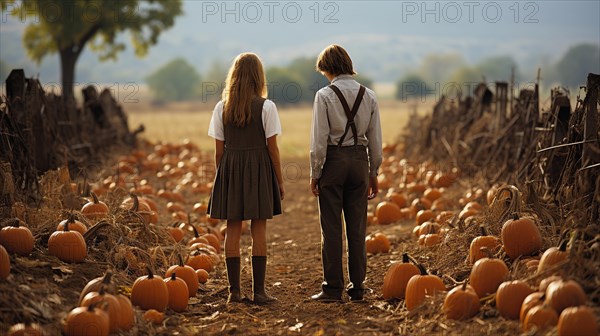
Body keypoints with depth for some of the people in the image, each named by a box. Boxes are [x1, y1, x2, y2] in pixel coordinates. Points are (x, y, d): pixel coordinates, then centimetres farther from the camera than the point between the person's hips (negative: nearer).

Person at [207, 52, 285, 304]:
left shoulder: (222, 108, 2)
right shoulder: (266, 107, -6)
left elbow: (219, 150, 2)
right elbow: (272, 147, -5)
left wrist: (221, 177, 12)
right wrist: (280, 181, 2)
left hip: (230, 169, 2)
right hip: (258, 168, -2)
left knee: (233, 230, 6)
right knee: (258, 230, 3)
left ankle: (234, 290, 8)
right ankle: (258, 290, 4)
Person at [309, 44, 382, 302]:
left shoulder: (325, 95, -9)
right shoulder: (368, 96, 4)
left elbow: (319, 140, -11)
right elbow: (375, 139, 6)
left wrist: (315, 173, -3)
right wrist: (373, 173, 15)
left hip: (333, 160, -4)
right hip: (359, 159, 4)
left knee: (331, 227, 2)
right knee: (357, 227, 9)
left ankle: (333, 288, 5)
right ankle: (357, 288, 14)